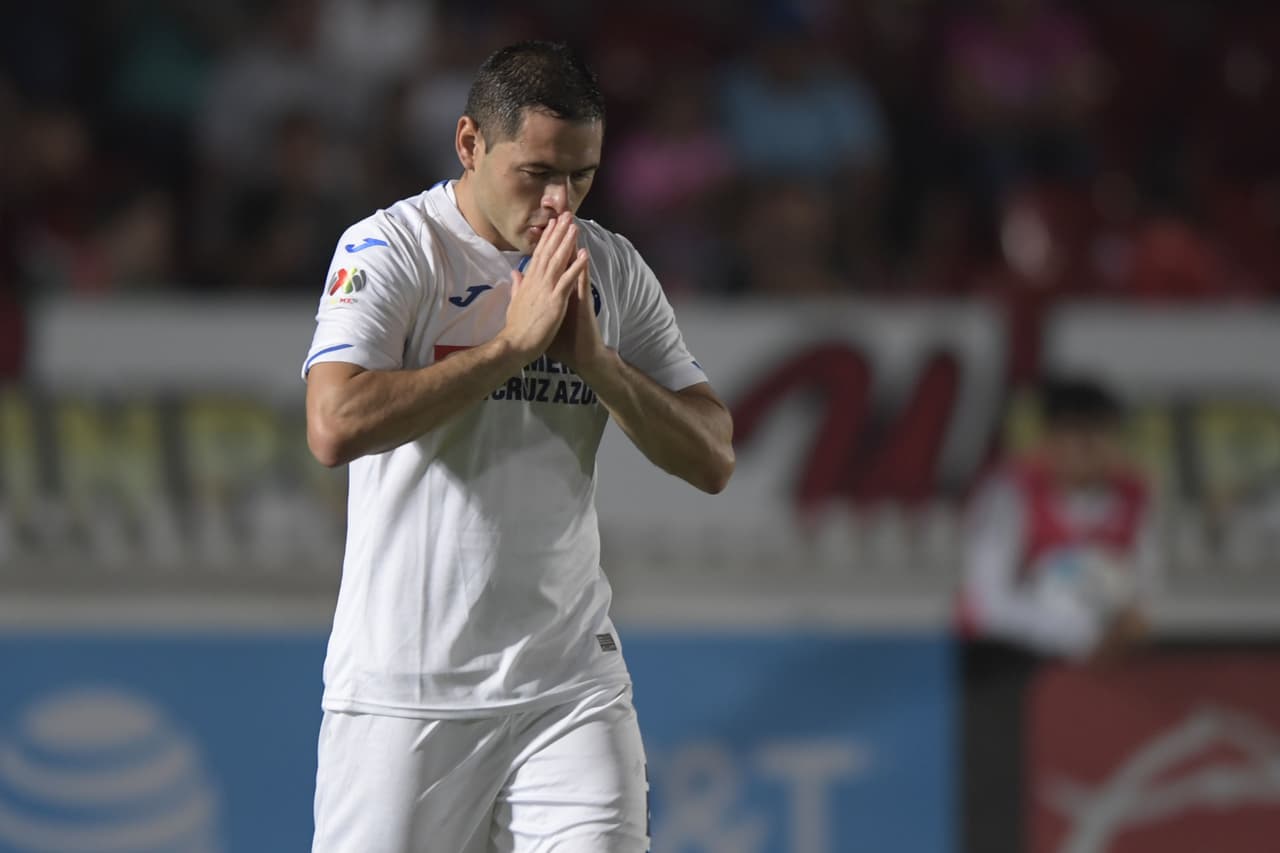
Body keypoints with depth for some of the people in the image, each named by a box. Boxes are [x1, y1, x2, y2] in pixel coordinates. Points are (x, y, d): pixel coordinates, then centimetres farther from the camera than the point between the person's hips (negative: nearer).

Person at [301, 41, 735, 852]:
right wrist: (514, 342, -18)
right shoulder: (390, 249, -6)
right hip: (407, 690, -3)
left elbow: (713, 460, 5)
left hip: (571, 683, 3)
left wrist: (593, 358, -10)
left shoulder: (613, 269, 8)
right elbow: (335, 427, -22)